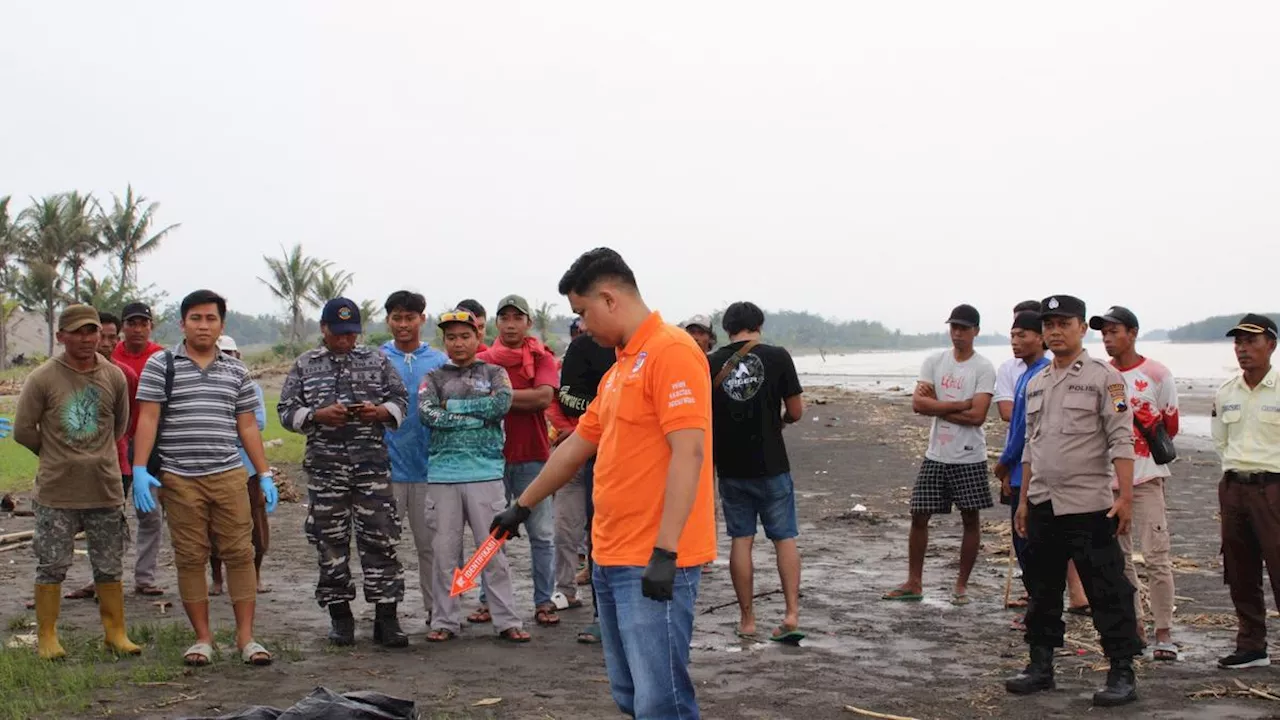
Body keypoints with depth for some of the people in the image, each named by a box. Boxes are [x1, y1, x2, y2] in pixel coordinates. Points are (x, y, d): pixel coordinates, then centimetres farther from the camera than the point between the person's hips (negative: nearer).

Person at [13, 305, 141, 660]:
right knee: (52, 566, 4)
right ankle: (46, 636, 15)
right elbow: (23, 430, -1)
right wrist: (56, 455, 7)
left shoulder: (115, 377, 2)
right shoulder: (43, 378, -7)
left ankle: (115, 633, 20)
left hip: (105, 487, 3)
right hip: (56, 492, -3)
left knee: (109, 566, 10)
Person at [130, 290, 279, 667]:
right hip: (179, 479, -2)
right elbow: (147, 420, -1)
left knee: (240, 553, -2)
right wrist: (139, 469, -11)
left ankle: (246, 636, 4)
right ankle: (203, 636, 12)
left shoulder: (235, 370, 12)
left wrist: (265, 474, 7)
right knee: (190, 558, 3)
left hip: (228, 476, 2)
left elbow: (247, 426, 13)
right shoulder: (161, 364, 4)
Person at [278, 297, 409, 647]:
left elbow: (401, 399, 12)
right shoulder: (304, 365, 10)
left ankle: (386, 618, 1)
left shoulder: (376, 361, 12)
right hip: (324, 466, 0)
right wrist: (318, 415, -12)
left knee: (380, 539, -3)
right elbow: (286, 410, 6)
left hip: (372, 464, 0)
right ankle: (340, 616, 15)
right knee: (331, 541, 4)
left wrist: (379, 412, -9)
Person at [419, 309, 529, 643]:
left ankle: (507, 621, 6)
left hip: (486, 473, -1)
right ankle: (444, 621, 12)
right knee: (444, 552, 4)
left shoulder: (494, 373, 11)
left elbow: (502, 403, -9)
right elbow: (427, 414, -7)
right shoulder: (434, 377, 11)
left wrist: (453, 406, -6)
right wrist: (478, 416, -9)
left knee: (494, 550, 1)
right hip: (443, 474, 1)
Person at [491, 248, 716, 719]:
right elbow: (576, 447, 28)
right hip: (611, 558, 10)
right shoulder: (618, 368, 18)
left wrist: (665, 552, -23)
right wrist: (523, 505, 34)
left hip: (654, 563, -9)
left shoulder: (672, 351, -12)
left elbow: (688, 453, -20)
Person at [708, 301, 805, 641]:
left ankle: (747, 619, 11)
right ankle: (792, 613, -1)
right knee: (784, 537, 8)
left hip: (731, 467, 2)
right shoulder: (777, 357, -6)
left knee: (741, 540, 8)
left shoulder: (712, 364, -1)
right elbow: (796, 411, -4)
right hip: (771, 464, -2)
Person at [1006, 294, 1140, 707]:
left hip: (1089, 505, -7)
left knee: (1107, 592, -3)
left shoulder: (1103, 377, -4)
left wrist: (1125, 495, -18)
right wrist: (1024, 500, 18)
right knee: (1042, 591, 13)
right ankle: (1040, 666, 23)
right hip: (1042, 505, 7)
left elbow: (1121, 441, -10)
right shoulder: (1036, 384, 16)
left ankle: (1122, 674, 3)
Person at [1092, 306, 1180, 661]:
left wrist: (1139, 412, -12)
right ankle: (1134, 625, 17)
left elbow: (1171, 427, 1)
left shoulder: (1156, 374, -2)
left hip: (1145, 476, -5)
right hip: (1106, 477, 5)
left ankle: (1164, 633, -3)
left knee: (1156, 555, -8)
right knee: (1118, 556, 8)